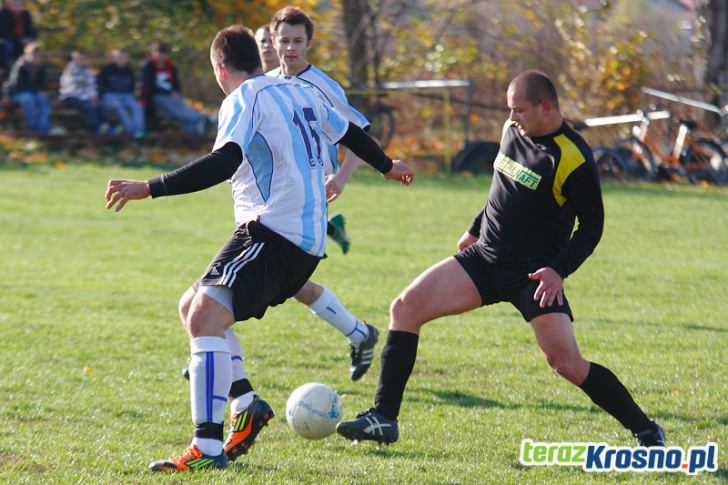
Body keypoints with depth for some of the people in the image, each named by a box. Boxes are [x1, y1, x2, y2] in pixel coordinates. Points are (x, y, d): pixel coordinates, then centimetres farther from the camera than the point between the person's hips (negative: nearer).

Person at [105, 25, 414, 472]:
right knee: (193, 307, 17)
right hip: (308, 239, 9)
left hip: (273, 230, -9)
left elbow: (224, 163, -23)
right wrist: (387, 165, 53)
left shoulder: (244, 99, -7)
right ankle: (245, 404, 9)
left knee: (206, 317, -20)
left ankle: (208, 448, -30)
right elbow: (348, 131, 34)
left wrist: (149, 188, -26)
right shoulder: (300, 93, 18)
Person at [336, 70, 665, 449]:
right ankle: (384, 419, -3)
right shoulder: (513, 131, 5)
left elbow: (591, 226, -10)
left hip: (535, 273, -7)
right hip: (485, 257, 7)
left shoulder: (572, 159, -16)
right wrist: (475, 230, 27)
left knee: (567, 364, -15)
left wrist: (560, 270, -20)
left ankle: (646, 432, 4)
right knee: (405, 307, -7)